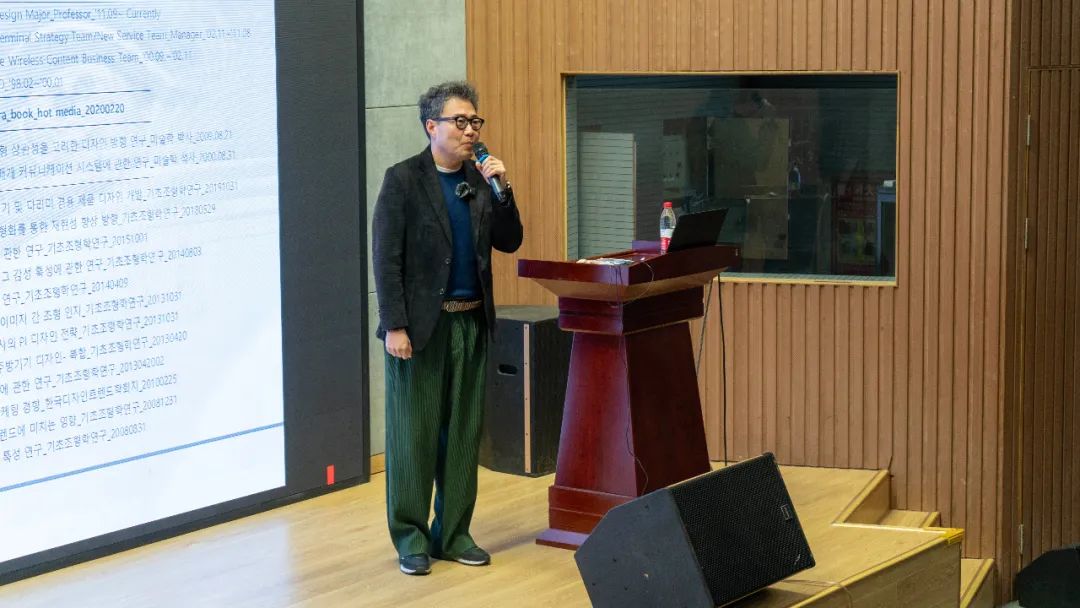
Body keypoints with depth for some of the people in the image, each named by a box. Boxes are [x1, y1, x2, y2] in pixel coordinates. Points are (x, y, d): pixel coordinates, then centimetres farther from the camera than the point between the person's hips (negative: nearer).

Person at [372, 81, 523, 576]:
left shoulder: (481, 178, 9)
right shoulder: (403, 180, -7)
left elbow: (509, 242, 8)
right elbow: (386, 259, -9)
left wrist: (501, 190, -7)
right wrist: (395, 326, -15)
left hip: (471, 324, 5)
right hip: (420, 325, -5)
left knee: (463, 432, 9)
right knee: (414, 432, 1)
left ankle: (452, 534, 18)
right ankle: (411, 538, 11)